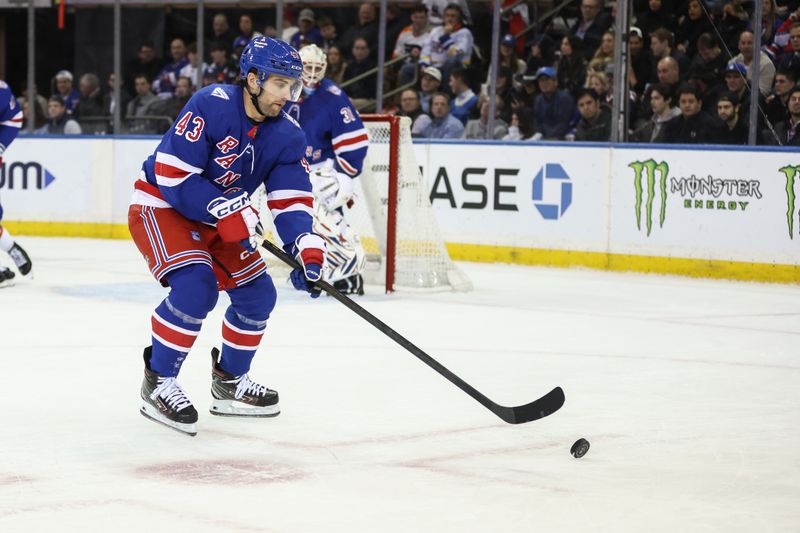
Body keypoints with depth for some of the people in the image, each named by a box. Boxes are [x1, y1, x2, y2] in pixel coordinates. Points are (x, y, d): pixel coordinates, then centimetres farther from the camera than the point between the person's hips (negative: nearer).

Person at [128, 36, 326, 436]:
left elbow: (291, 202, -8)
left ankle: (229, 381, 25)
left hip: (219, 220, 8)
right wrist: (227, 210, -31)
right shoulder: (211, 105, -26)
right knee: (195, 284, -27)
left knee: (257, 294, 5)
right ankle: (158, 383, -13)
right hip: (159, 205, -8)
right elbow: (172, 174, -28)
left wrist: (307, 249, -25)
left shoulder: (287, 137, -6)